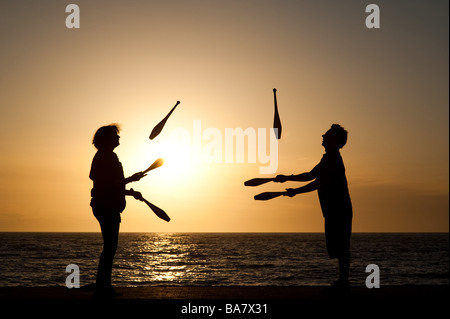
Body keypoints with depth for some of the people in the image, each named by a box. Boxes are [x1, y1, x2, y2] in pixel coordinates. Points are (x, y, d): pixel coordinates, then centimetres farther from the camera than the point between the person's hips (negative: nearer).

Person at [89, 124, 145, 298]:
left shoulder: (108, 157, 20)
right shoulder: (105, 157, -12)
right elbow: (108, 184, -20)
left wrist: (130, 192, 20)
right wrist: (130, 179, -17)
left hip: (109, 207, 11)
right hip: (106, 207, -11)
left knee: (110, 246, 12)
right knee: (110, 246, -10)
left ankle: (104, 287, 17)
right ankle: (102, 288, -8)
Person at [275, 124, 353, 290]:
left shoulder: (333, 159, -13)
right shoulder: (329, 159, 19)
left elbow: (318, 183, -15)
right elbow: (311, 175, 29)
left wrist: (296, 191, -8)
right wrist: (287, 178, 28)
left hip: (339, 211, -10)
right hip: (334, 211, 10)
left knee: (340, 248, -9)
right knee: (339, 248, 11)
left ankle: (343, 282, -7)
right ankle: (343, 281, 15)